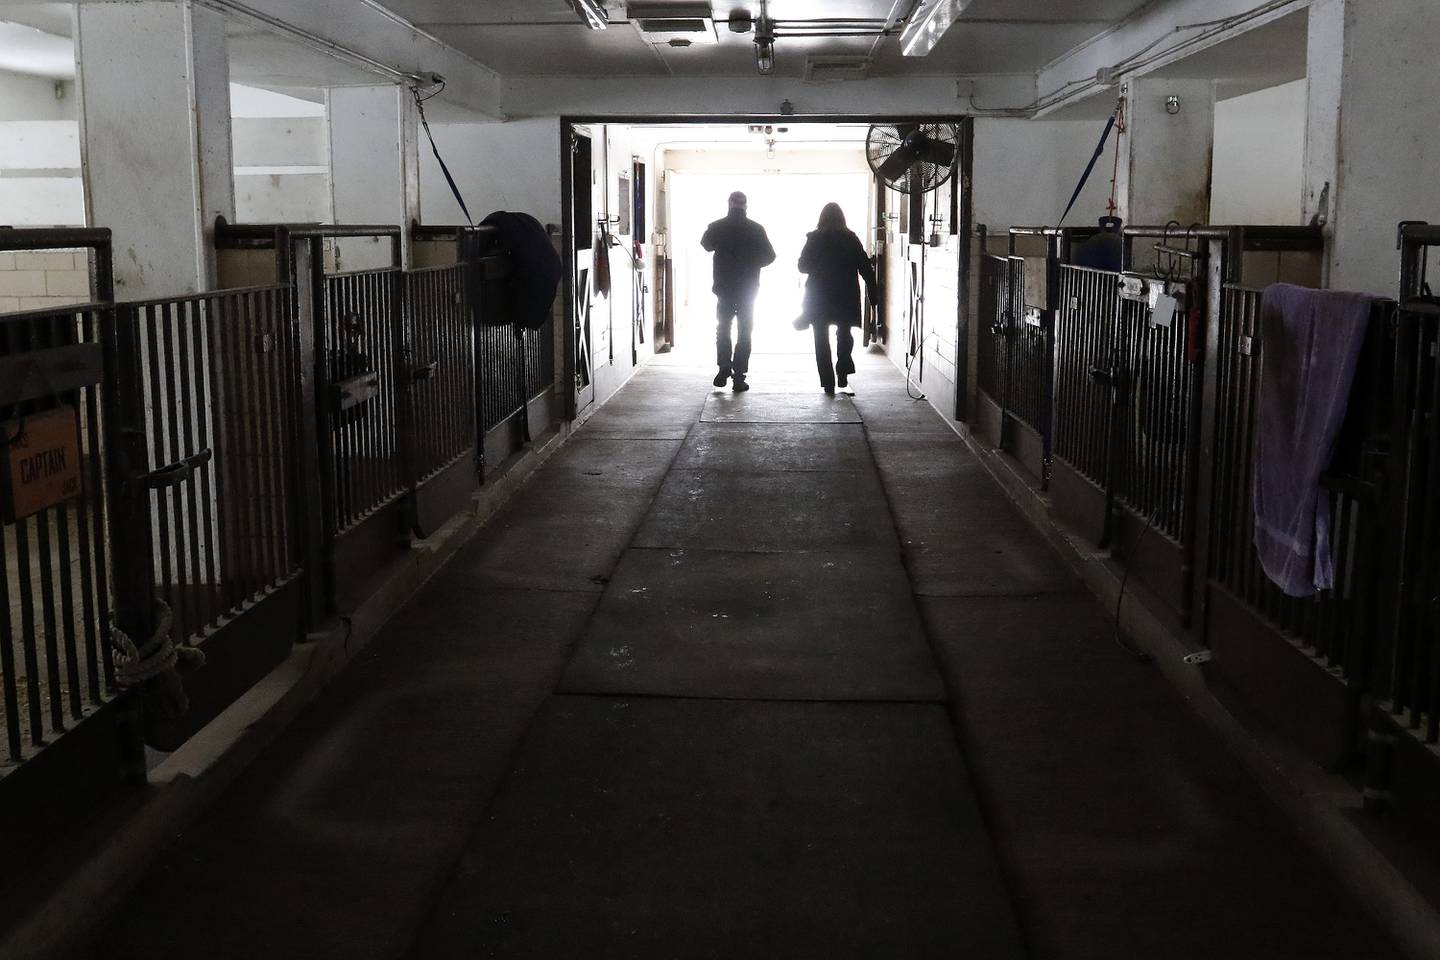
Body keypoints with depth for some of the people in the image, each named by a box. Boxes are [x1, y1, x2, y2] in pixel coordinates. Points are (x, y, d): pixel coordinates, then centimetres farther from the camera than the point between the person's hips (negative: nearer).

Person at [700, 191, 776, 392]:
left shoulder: (717, 227, -5)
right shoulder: (755, 229, -7)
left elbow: (706, 244, 14)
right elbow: (769, 256, -4)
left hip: (724, 287, 1)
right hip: (748, 288, -1)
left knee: (723, 328, 15)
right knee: (744, 332, 5)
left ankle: (724, 368, -1)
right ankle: (739, 375, 0)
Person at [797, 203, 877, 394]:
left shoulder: (814, 239, -7)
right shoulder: (851, 239, -4)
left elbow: (803, 266, -1)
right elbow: (865, 268, -5)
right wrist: (872, 293, 1)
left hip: (818, 297, -1)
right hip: (846, 297, 1)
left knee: (822, 339, 8)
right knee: (844, 334, 20)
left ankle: (828, 381, 3)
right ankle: (843, 370, 3)